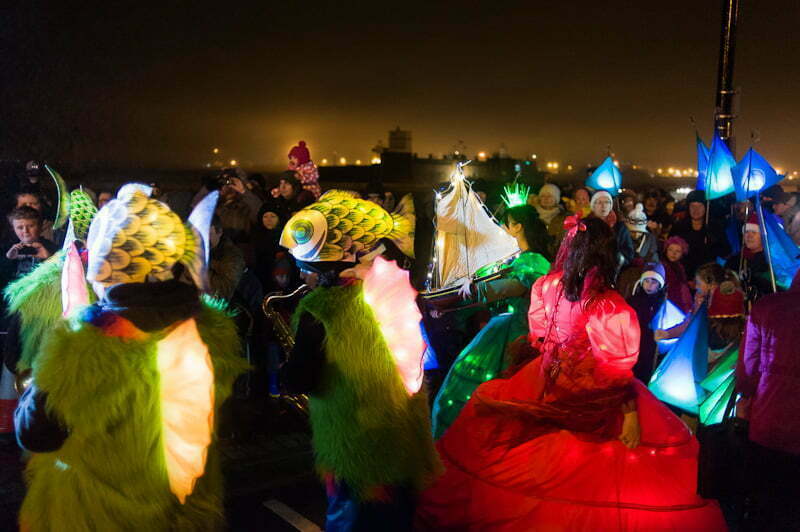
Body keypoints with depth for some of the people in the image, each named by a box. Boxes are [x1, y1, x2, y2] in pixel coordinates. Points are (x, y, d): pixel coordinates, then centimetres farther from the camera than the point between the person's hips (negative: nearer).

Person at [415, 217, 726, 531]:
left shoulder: (547, 287, -14)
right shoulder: (611, 307, -26)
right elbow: (620, 373, -17)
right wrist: (630, 415, -4)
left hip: (548, 381, 3)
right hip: (590, 396, -3)